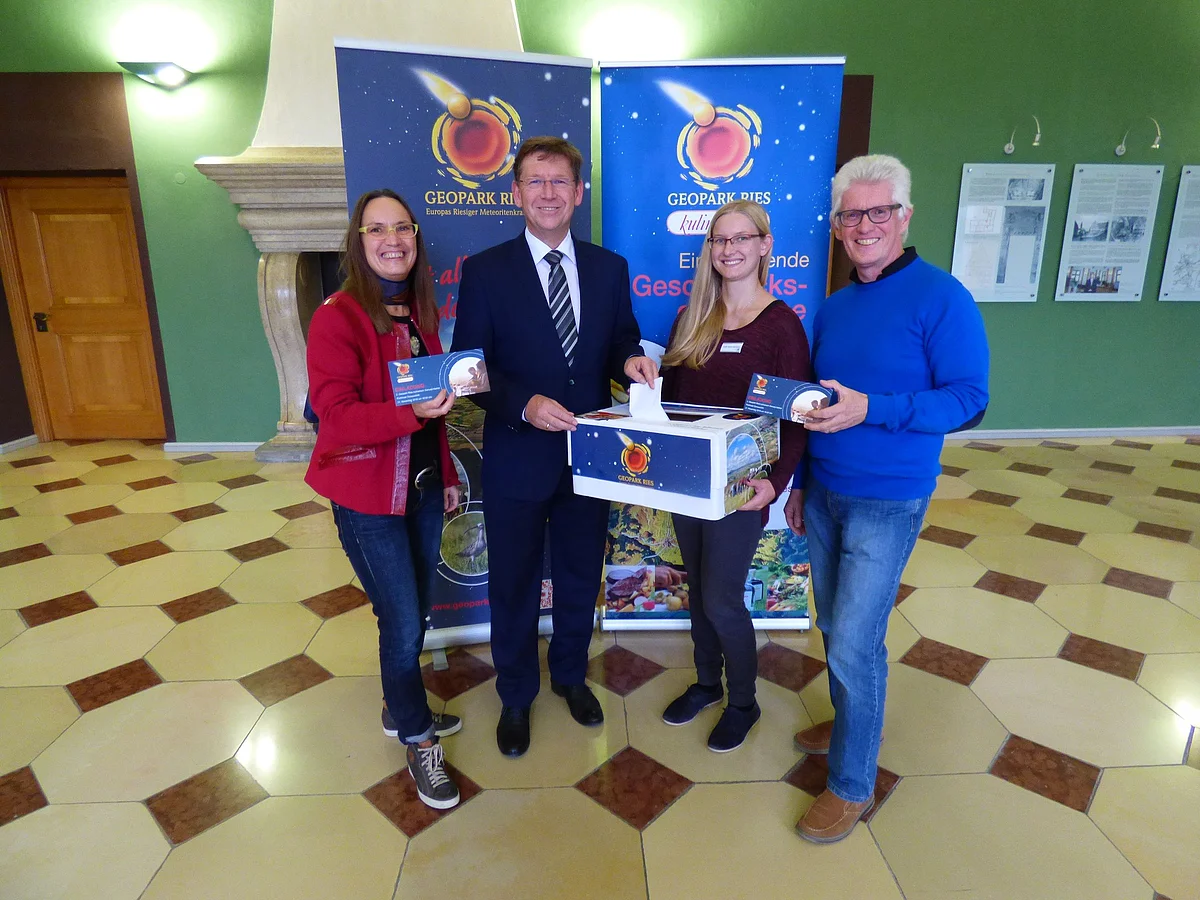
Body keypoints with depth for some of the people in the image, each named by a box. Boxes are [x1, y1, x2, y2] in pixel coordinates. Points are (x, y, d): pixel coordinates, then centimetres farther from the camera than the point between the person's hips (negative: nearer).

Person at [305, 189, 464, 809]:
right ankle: (418, 740, 25)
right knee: (402, 623, 2)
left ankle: (401, 709, 41)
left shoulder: (418, 312, 8)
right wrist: (412, 412, -36)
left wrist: (447, 473, 15)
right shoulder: (337, 318, -14)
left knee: (415, 613, 18)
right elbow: (335, 415, -22)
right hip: (369, 497, -7)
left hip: (423, 487, 7)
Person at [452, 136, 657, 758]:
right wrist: (525, 405, -25)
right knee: (513, 587, 14)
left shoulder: (610, 268, 3)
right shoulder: (485, 271, -6)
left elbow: (620, 343, 9)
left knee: (581, 578, 20)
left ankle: (570, 675, 47)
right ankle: (515, 698, 38)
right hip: (517, 459, -2)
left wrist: (630, 361, -15)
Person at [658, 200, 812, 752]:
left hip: (738, 487, -5)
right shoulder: (691, 318, 6)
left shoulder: (781, 324, -10)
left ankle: (743, 704, 27)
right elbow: (669, 396, 10)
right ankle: (706, 684, 40)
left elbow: (795, 417, -12)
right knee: (698, 589, 18)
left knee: (721, 599, 2)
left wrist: (776, 481, -25)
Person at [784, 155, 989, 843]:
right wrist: (800, 484, 18)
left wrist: (868, 409, -28)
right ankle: (852, 725, 42)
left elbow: (968, 399, -16)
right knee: (836, 629, 18)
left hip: (888, 502, -6)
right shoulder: (833, 309, 9)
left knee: (854, 646, -3)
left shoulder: (941, 298, -11)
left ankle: (853, 785, 17)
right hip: (824, 494, 7)